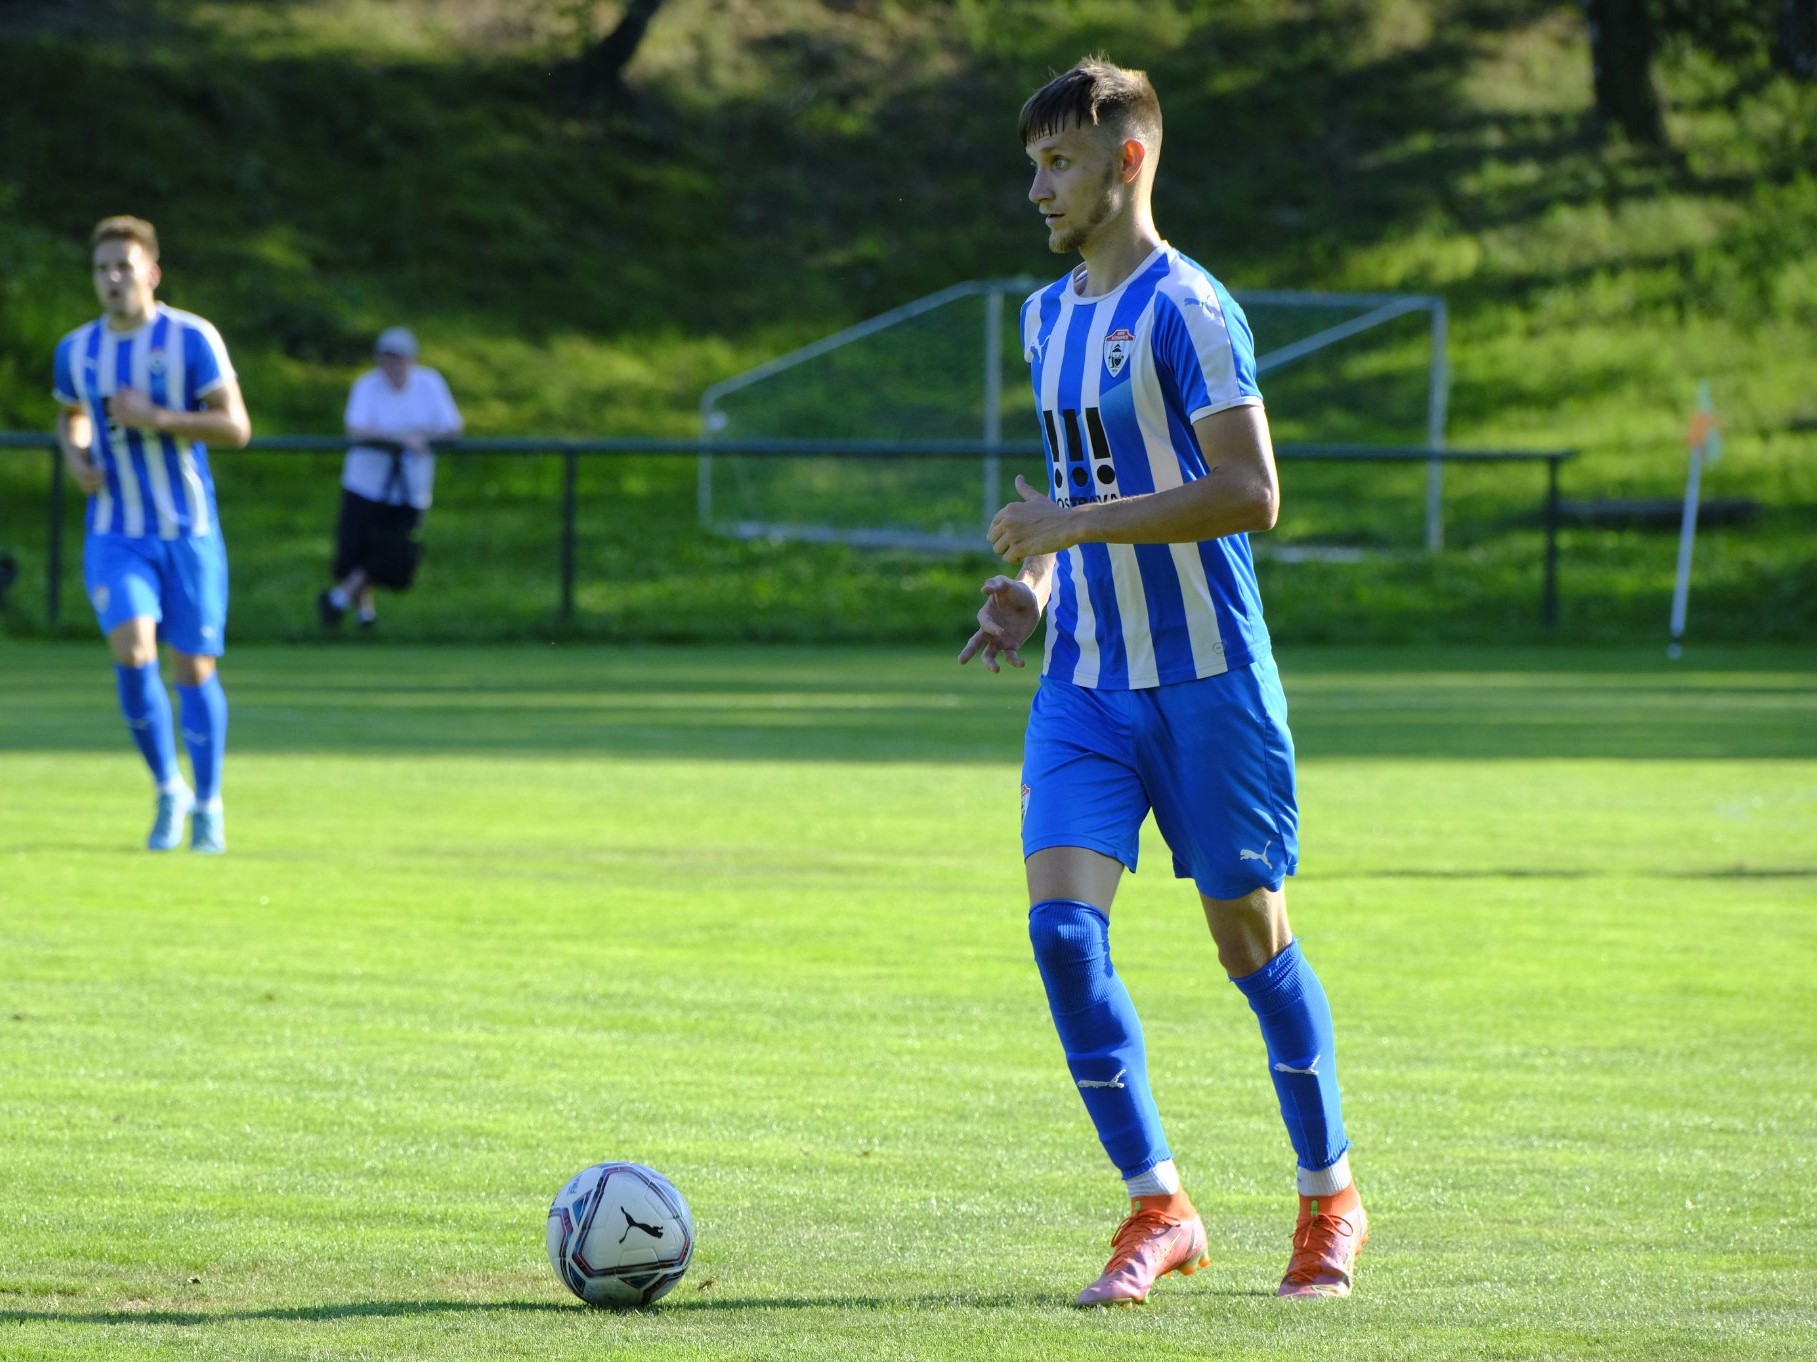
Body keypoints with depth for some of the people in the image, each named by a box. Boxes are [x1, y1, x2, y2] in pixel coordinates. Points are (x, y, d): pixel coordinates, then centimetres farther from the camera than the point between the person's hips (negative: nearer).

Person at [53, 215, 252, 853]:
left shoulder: (192, 338, -7)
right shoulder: (77, 349, 5)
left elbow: (235, 427, -9)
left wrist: (158, 419, -20)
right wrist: (75, 457, 2)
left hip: (189, 531, -2)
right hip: (115, 533, 2)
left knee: (194, 669, 3)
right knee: (132, 652, -18)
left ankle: (208, 806, 19)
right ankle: (168, 791, 0)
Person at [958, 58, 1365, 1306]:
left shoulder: (1186, 310, -13)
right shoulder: (1049, 317, 13)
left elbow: (1250, 493, -21)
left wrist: (1077, 526, -22)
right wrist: (1036, 583, 7)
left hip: (1207, 677, -6)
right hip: (1085, 684, 6)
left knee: (1250, 938, 3)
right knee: (1062, 926, -10)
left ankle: (1331, 1200, 22)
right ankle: (1159, 1209, -2)